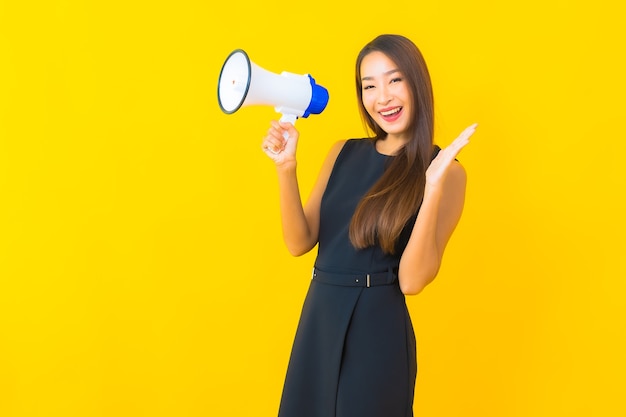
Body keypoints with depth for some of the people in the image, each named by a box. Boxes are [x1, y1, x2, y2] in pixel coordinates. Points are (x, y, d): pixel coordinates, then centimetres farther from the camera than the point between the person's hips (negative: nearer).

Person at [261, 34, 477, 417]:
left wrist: (433, 185, -26)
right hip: (318, 321, 5)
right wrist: (286, 168, -12)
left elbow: (412, 280, -16)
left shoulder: (446, 171, -8)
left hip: (378, 329, -5)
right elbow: (300, 242, 0)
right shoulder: (344, 153, 5)